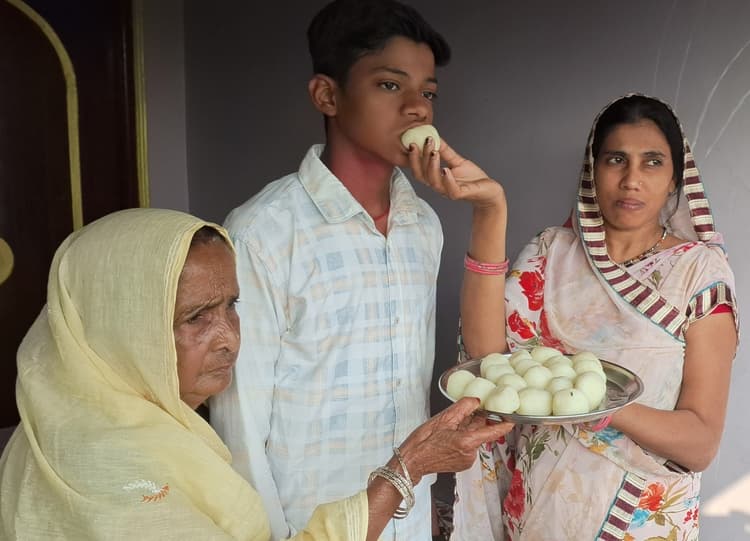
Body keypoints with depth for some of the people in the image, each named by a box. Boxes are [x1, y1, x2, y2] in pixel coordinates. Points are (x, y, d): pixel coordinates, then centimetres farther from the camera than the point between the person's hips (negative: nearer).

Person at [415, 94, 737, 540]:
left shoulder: (701, 270, -9)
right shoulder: (552, 250, -3)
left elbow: (702, 443, -14)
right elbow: (485, 349, -19)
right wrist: (491, 212, -27)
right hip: (532, 505, 2)